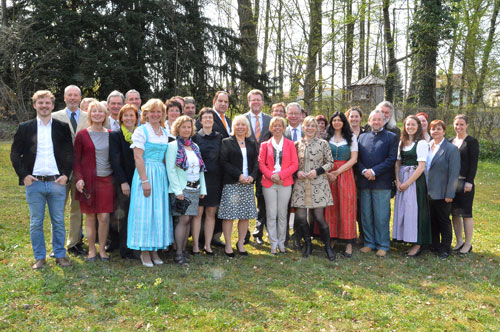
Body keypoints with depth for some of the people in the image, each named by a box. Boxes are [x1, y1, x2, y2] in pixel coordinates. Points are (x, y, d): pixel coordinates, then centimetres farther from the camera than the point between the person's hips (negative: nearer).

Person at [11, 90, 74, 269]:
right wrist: (23, 175, -4)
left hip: (57, 182, 0)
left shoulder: (62, 127, 6)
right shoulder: (25, 128, 5)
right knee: (36, 223, 7)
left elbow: (70, 153, 7)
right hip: (34, 182, 0)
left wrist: (66, 174, -3)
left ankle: (60, 254, 20)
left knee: (58, 221, 7)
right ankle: (40, 257, 18)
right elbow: (15, 154, 6)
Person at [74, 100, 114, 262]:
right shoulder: (82, 135, 1)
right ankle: (91, 250, 19)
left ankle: (102, 249, 15)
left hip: (106, 180, 2)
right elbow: (76, 159, 2)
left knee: (104, 217, -1)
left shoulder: (110, 135, 8)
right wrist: (79, 178, -11)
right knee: (90, 217, 5)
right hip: (88, 180, -1)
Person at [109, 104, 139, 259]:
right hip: (123, 182, -3)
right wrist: (123, 182, -12)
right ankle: (125, 250, 10)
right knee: (124, 217, 1)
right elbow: (115, 161, -5)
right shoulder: (115, 136, 1)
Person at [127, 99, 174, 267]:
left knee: (159, 211, 7)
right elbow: (138, 157, -12)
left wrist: (166, 176, 7)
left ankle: (154, 249, 18)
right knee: (145, 211, -2)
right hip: (145, 173, -6)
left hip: (161, 174, 6)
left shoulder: (165, 133, 13)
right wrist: (145, 180, -18)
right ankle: (145, 251, 8)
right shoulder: (141, 131, -5)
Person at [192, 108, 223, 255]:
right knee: (198, 212, -2)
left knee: (211, 213, 6)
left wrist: (221, 176, 4)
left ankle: (207, 245, 14)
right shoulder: (195, 137, 2)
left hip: (215, 179, 3)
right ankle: (195, 245, 6)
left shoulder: (219, 138, 10)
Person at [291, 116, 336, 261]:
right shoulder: (297, 144, 8)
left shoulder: (323, 143, 1)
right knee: (300, 217, -1)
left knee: (319, 217, -5)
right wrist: (297, 172, -5)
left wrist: (317, 171, -11)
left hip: (318, 185, -2)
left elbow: (330, 163, 3)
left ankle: (327, 247, 16)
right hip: (301, 184, 2)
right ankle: (308, 245, 22)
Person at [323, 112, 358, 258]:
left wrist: (338, 171, -9)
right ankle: (331, 238, 8)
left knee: (346, 207, -5)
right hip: (328, 174, 1)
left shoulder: (351, 137, 9)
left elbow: (353, 159, 1)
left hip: (345, 173, -1)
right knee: (330, 207, 0)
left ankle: (349, 244, -3)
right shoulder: (326, 137, 11)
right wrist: (327, 173, -10)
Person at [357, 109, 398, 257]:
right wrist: (364, 171, -9)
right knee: (366, 215, 9)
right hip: (364, 182, 4)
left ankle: (383, 245, 10)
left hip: (382, 182, -4)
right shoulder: (362, 137, 15)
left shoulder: (391, 137, 4)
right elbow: (357, 158, 10)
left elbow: (391, 159, -6)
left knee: (381, 216, -1)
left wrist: (374, 171, -13)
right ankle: (369, 243, 20)